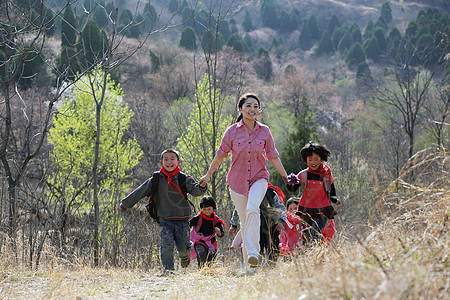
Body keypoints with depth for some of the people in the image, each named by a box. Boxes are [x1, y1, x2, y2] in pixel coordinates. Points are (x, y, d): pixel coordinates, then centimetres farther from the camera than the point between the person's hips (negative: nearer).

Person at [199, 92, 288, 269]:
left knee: (252, 209, -28)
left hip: (258, 178, -1)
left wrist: (285, 176, 7)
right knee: (245, 222, 4)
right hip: (237, 181, 1)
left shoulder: (264, 131, 0)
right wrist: (208, 175, 15)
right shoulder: (232, 131, -4)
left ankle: (253, 252, -28)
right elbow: (220, 155, 8)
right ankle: (248, 260, 19)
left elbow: (273, 157, 10)